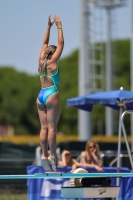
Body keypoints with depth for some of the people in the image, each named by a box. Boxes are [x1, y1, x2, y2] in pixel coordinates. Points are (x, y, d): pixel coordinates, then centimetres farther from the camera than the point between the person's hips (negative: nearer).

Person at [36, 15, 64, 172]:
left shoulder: (41, 61, 9)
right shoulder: (52, 62, -4)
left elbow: (45, 43, 21)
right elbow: (61, 43, -2)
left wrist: (49, 26, 24)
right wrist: (59, 26, 4)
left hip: (41, 96, 6)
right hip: (51, 95, -6)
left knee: (44, 127, 3)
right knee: (52, 127, -8)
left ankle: (44, 155, -1)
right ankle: (52, 156, -12)